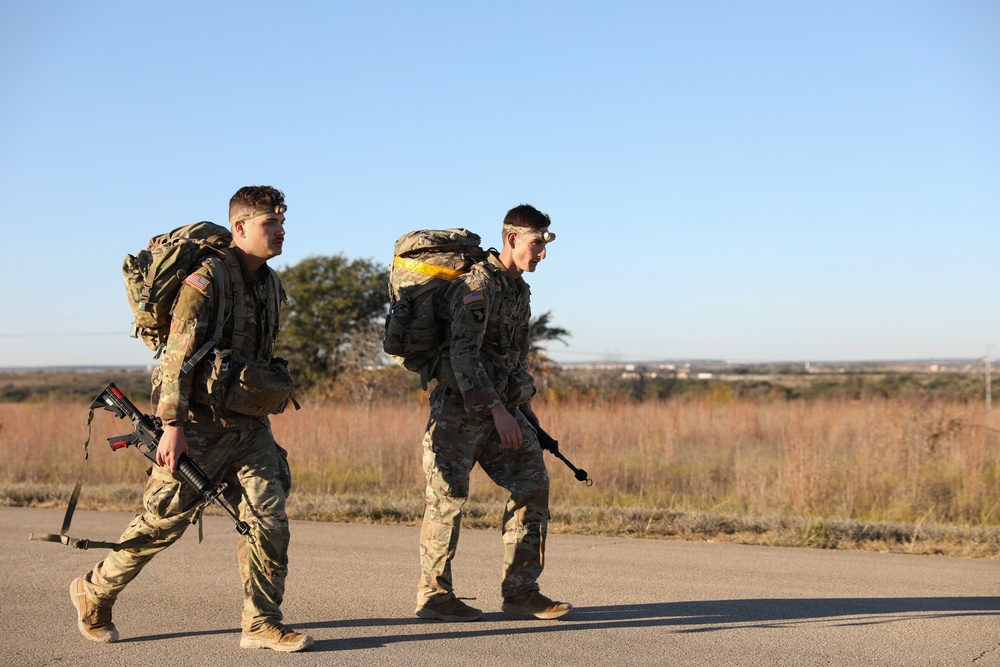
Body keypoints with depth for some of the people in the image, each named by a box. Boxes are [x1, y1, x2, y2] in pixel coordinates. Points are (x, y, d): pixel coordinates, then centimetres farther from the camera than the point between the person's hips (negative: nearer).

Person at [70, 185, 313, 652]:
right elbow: (177, 356, -17)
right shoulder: (207, 278, -13)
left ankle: (262, 625, 4)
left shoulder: (270, 283, 12)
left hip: (249, 425, 7)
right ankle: (94, 592, 22)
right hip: (201, 425, -7)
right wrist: (173, 425, -22)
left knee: (269, 519, -3)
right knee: (163, 522, 1)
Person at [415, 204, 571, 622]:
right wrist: (497, 410, -30)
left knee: (532, 481, 1)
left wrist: (524, 402, 16)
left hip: (501, 407, 9)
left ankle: (520, 590, 5)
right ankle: (433, 595, 7)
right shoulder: (479, 284, -15)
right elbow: (463, 352, -26)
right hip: (460, 405, -8)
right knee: (448, 494, -4)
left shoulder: (519, 290, 14)